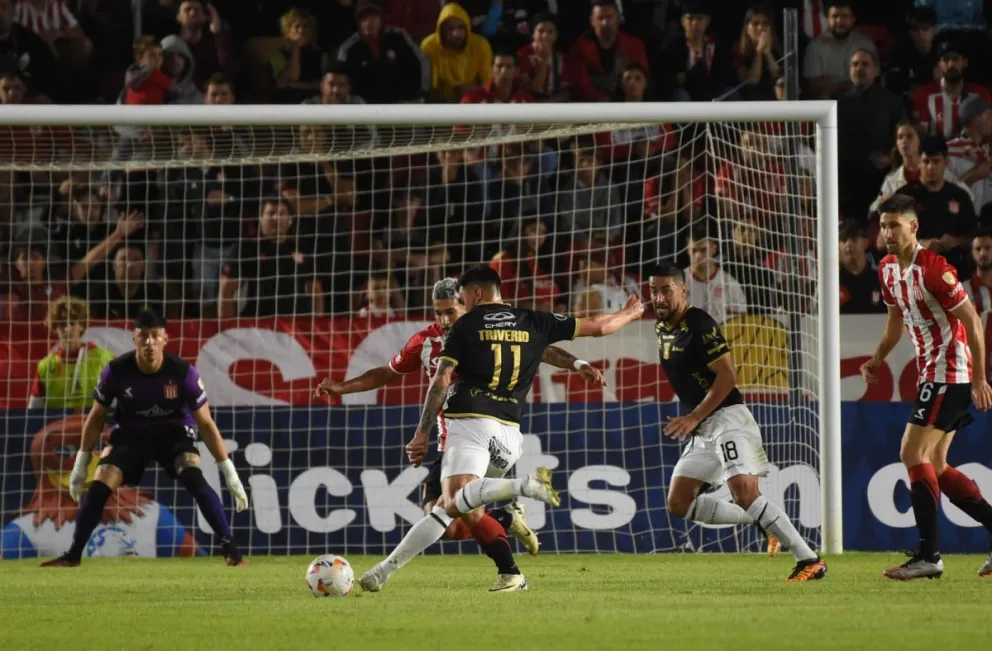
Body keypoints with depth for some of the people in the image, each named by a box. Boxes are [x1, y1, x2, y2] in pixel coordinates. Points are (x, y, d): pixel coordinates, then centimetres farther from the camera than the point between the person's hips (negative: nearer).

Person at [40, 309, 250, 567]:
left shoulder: (183, 372, -23)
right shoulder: (116, 371, -20)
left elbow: (206, 423, -15)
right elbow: (96, 418, -3)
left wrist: (230, 473, -17)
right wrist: (81, 465, -1)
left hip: (174, 432, -2)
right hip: (131, 434, 2)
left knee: (194, 479, -28)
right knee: (98, 488, -13)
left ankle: (229, 547, -22)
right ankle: (73, 555, 3)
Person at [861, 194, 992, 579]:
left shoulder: (933, 269, -19)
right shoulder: (888, 269, 8)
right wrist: (877, 360, 12)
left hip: (950, 373, -10)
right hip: (931, 373, 10)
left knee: (913, 454, -14)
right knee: (935, 467, 9)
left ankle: (928, 556, -13)